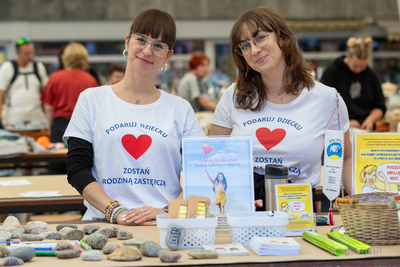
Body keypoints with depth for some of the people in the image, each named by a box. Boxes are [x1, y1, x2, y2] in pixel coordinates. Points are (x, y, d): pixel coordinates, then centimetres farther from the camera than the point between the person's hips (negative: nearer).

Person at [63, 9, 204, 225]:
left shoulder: (180, 109, 13)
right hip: (103, 225, -1)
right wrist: (116, 212, -11)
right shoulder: (92, 100, 11)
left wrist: (168, 213, -11)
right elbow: (77, 169, 4)